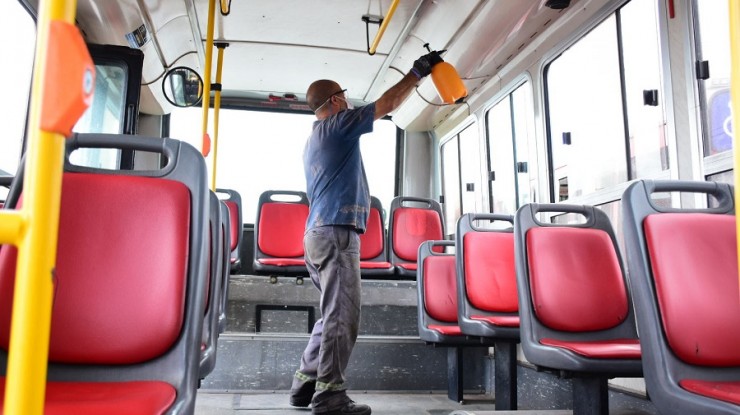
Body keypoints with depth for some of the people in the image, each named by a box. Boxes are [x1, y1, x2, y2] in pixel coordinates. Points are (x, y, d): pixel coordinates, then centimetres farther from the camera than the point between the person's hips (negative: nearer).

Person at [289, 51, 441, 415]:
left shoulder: (314, 141, 26)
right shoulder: (337, 125, -2)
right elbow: (387, 104, -4)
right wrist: (418, 72, 6)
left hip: (319, 233, 10)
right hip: (336, 233, -10)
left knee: (333, 315, 13)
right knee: (342, 317, -10)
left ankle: (306, 383, 15)